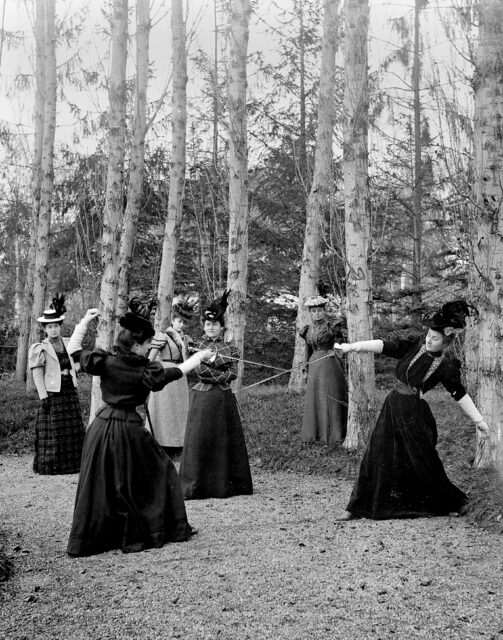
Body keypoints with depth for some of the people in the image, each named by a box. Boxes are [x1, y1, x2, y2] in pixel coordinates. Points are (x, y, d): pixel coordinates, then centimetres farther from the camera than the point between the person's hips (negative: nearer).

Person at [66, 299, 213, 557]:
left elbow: (73, 349, 6)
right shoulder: (145, 371, -10)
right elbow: (177, 371, 2)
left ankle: (85, 540, 12)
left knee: (97, 484, 10)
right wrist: (200, 356, 17)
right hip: (129, 429, -3)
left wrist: (84, 321, 13)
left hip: (102, 426, 4)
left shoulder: (105, 362, -4)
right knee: (158, 473, 14)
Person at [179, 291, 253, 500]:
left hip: (224, 398, 2)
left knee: (227, 439, 4)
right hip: (203, 397, -2)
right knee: (200, 439, -5)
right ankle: (194, 486, -1)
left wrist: (212, 366, -10)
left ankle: (226, 484, 12)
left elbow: (233, 373, -1)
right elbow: (200, 370, -7)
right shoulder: (198, 345, 7)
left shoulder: (229, 348, 11)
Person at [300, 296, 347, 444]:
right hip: (314, 366, 5)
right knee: (313, 399, 5)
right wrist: (306, 369, 14)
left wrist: (335, 351, -18)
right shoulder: (308, 330, 10)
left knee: (331, 398, -2)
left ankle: (333, 433, 4)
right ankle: (313, 433, 12)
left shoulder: (332, 327, -4)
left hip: (330, 365, -4)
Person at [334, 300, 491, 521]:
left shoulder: (447, 367, -5)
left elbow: (460, 395, 0)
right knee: (376, 456, 3)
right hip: (393, 406, 3)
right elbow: (384, 346, -11)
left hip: (415, 412, -3)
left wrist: (478, 420, 0)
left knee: (423, 460, 2)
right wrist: (352, 347, -21)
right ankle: (358, 507, 12)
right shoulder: (413, 346, 1)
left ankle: (450, 504, 24)